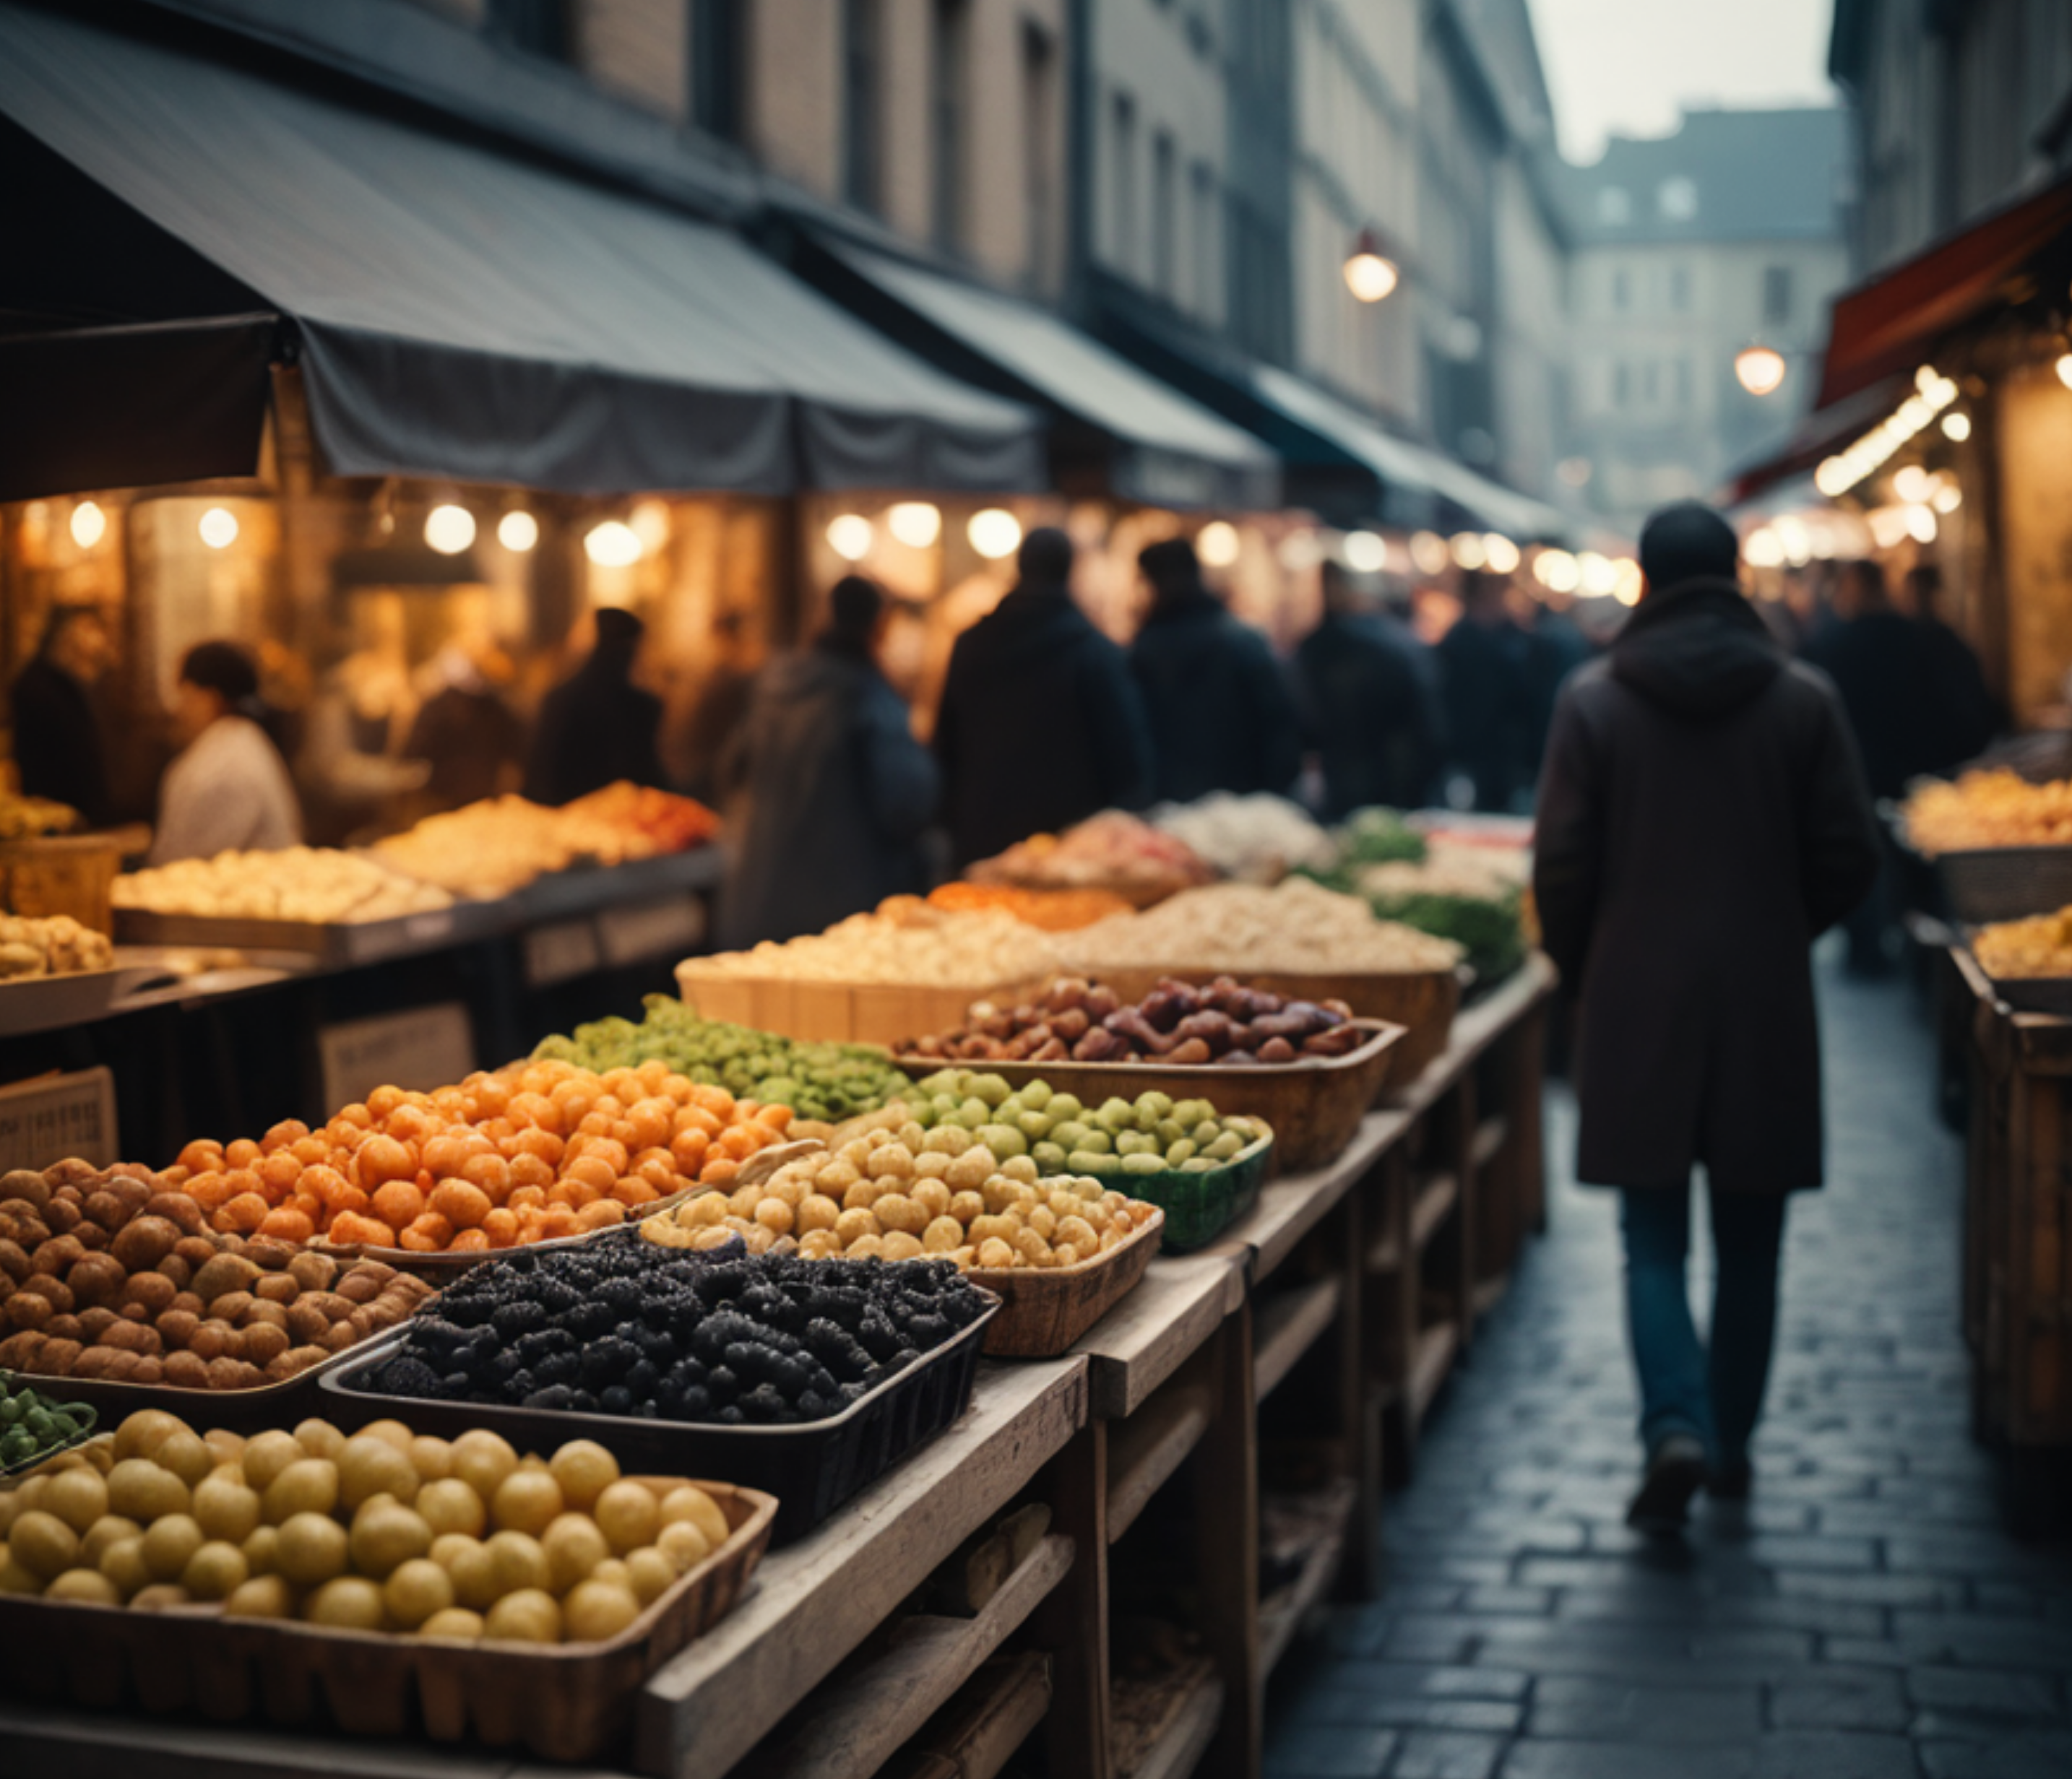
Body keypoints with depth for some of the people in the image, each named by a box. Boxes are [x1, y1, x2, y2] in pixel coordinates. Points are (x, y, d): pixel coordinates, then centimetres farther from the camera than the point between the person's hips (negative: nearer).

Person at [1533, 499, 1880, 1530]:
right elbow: (1849, 859, 1)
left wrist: (1585, 972, 12)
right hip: (1767, 1011, 1)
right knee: (1748, 1247, 14)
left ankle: (1677, 1428, -13)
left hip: (1637, 1008, -1)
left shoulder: (1593, 701, -5)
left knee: (1654, 1243, 6)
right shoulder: (1804, 700, -1)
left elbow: (1562, 866, -5)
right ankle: (1732, 1442, 22)